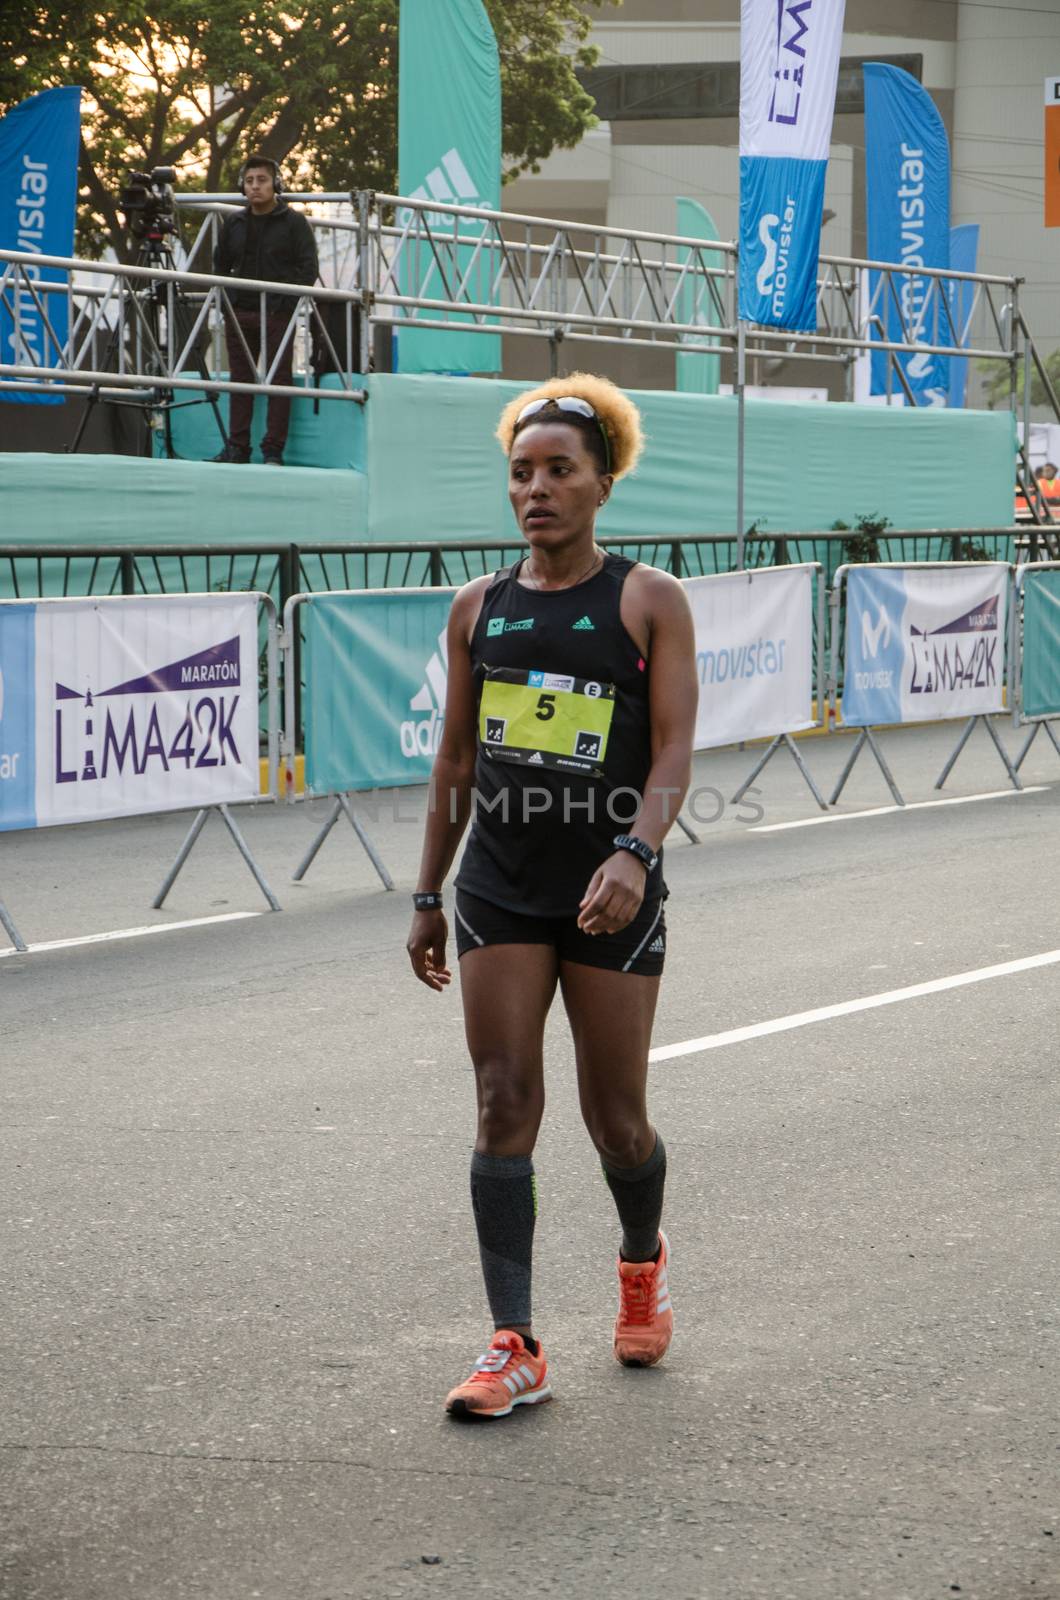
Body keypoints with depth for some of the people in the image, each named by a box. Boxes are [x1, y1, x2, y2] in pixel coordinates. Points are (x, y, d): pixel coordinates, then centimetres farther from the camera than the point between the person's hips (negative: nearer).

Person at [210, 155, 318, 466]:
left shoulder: (294, 222, -1)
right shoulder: (234, 223, 12)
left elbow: (308, 268, -3)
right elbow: (220, 263, 22)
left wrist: (287, 301, -13)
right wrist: (226, 297, 8)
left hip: (278, 315, -4)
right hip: (239, 313, 4)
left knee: (278, 381, -3)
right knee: (240, 380, 6)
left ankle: (273, 450, -2)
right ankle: (237, 448, 10)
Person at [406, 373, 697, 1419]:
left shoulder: (648, 600, -3)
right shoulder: (479, 608, 8)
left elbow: (672, 752, -10)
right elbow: (455, 761, 14)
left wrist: (635, 853, -27)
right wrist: (428, 896, 13)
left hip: (610, 890, -3)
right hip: (498, 890, 3)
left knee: (614, 1116, 6)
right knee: (504, 1104, -5)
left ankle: (642, 1262, 38)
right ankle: (515, 1350, -3)